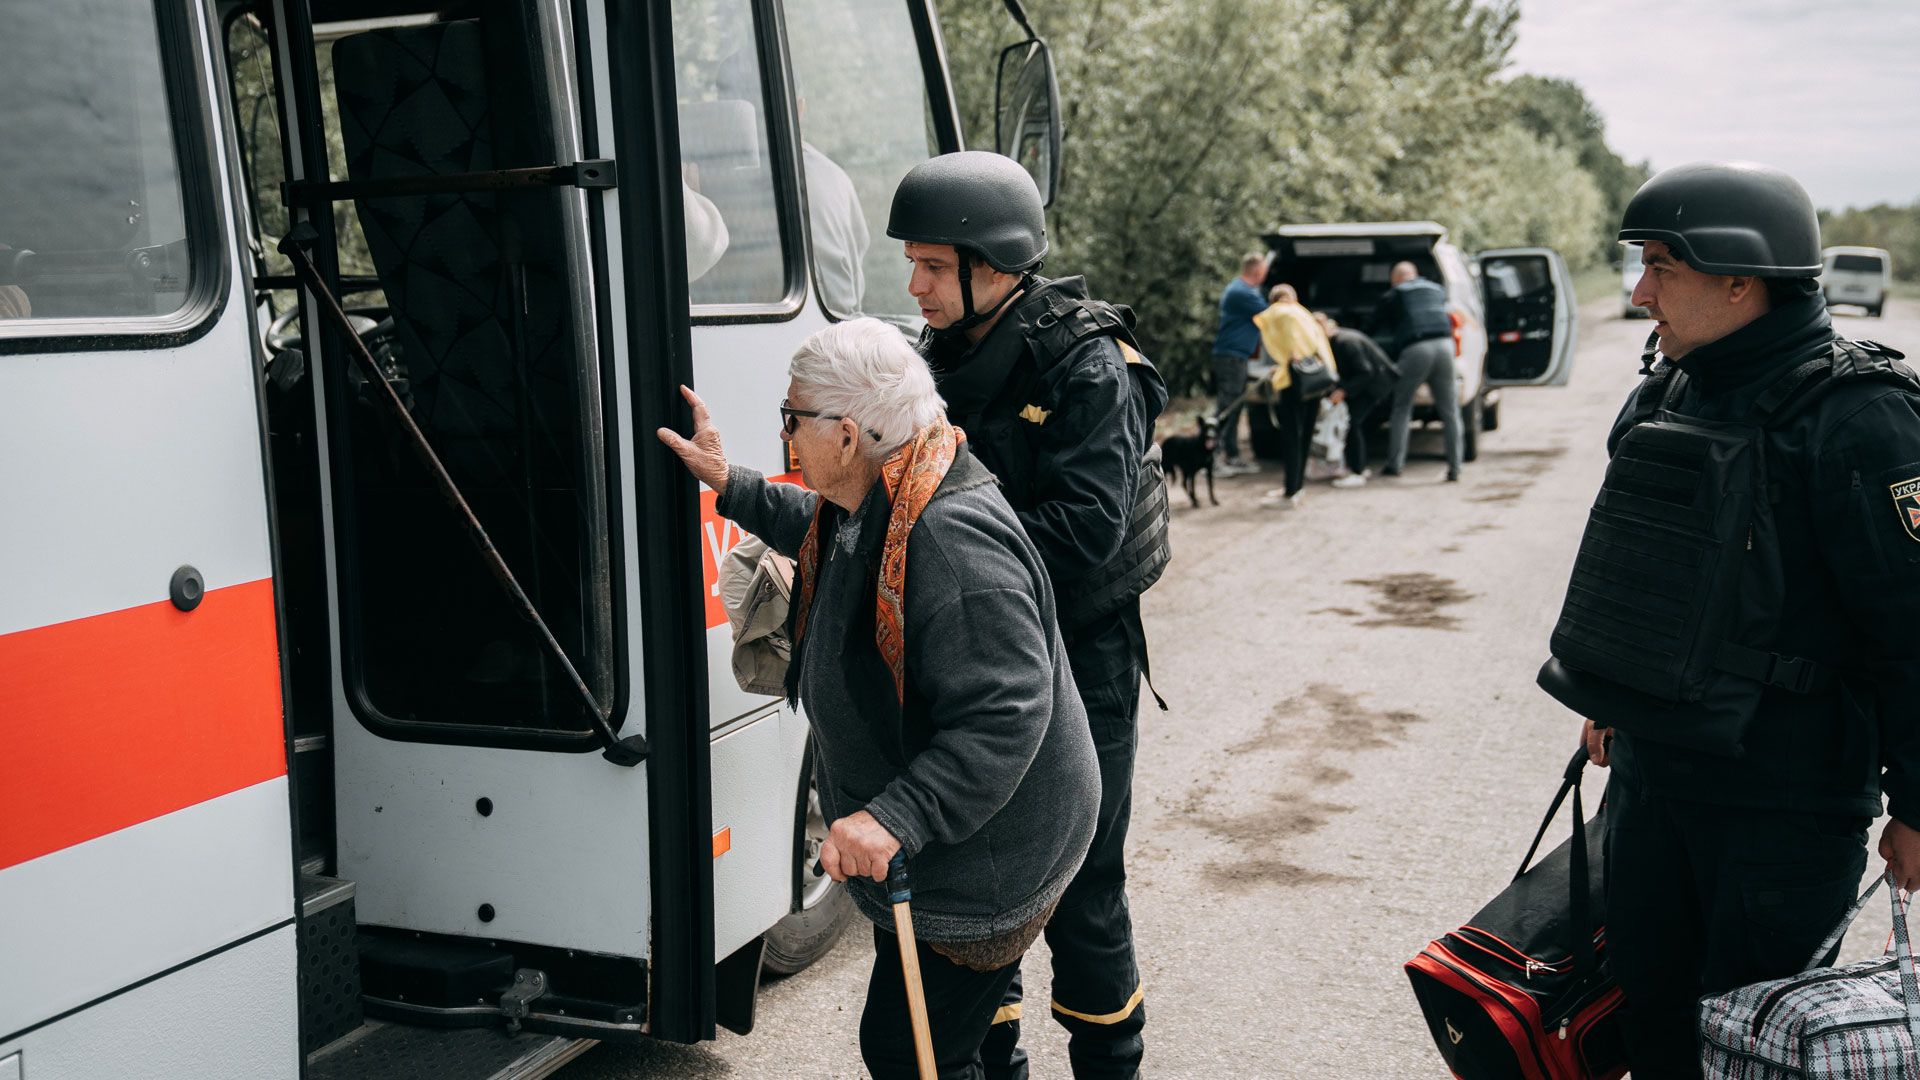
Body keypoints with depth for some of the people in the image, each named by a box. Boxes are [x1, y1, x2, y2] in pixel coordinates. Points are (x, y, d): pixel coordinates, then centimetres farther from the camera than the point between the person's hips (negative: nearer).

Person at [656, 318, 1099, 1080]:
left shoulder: (952, 540, -32)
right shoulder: (867, 506, 2)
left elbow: (1004, 717, -35)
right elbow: (822, 531, 29)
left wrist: (895, 819, -39)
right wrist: (729, 486, 24)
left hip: (981, 866, -10)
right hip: (925, 850, 10)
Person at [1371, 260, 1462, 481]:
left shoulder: (1393, 296, 14)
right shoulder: (1437, 290, 25)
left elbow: (1376, 328, 20)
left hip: (1415, 349, -3)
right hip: (1444, 345, 3)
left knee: (1401, 408, 11)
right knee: (1449, 412, 8)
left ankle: (1395, 464, 9)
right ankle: (1454, 468, 6)